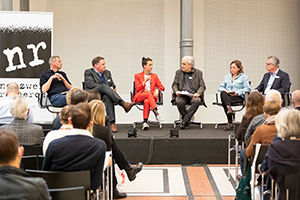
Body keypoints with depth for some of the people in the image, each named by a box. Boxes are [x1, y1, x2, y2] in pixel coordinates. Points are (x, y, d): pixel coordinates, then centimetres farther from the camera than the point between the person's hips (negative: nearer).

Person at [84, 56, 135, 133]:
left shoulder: (107, 72, 26)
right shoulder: (88, 72, 10)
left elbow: (113, 85, 26)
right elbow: (90, 84, -8)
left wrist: (113, 88, -2)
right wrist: (108, 88, -14)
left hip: (104, 96, 3)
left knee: (108, 97, -37)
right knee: (104, 86, -35)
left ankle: (112, 123, -50)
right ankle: (123, 104, -50)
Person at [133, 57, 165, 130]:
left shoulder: (154, 76, 21)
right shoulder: (138, 76, 15)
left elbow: (161, 87, 12)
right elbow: (137, 89, 3)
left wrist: (157, 90, -11)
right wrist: (145, 81, -10)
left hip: (151, 96, 1)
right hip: (140, 96, -1)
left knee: (147, 101, -38)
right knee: (148, 93, -39)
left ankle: (145, 123, -49)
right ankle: (156, 114, -53)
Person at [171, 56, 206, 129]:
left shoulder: (198, 72, 10)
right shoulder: (178, 72, 15)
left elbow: (202, 86, 6)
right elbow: (174, 84, 14)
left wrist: (198, 93, -15)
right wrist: (176, 91, -8)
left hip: (193, 96, -1)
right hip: (182, 95, 1)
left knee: (197, 101, -36)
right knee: (179, 101, -35)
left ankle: (185, 120, -27)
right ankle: (186, 119, -12)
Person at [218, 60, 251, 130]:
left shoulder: (244, 77, 9)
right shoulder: (227, 76, 26)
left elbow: (247, 88, -2)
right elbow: (221, 87, 20)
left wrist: (237, 92, -16)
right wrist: (225, 90, -3)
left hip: (238, 97, -4)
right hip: (227, 96, 4)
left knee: (224, 101, -35)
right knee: (223, 93, -34)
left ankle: (229, 123, -42)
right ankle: (229, 108, -53)